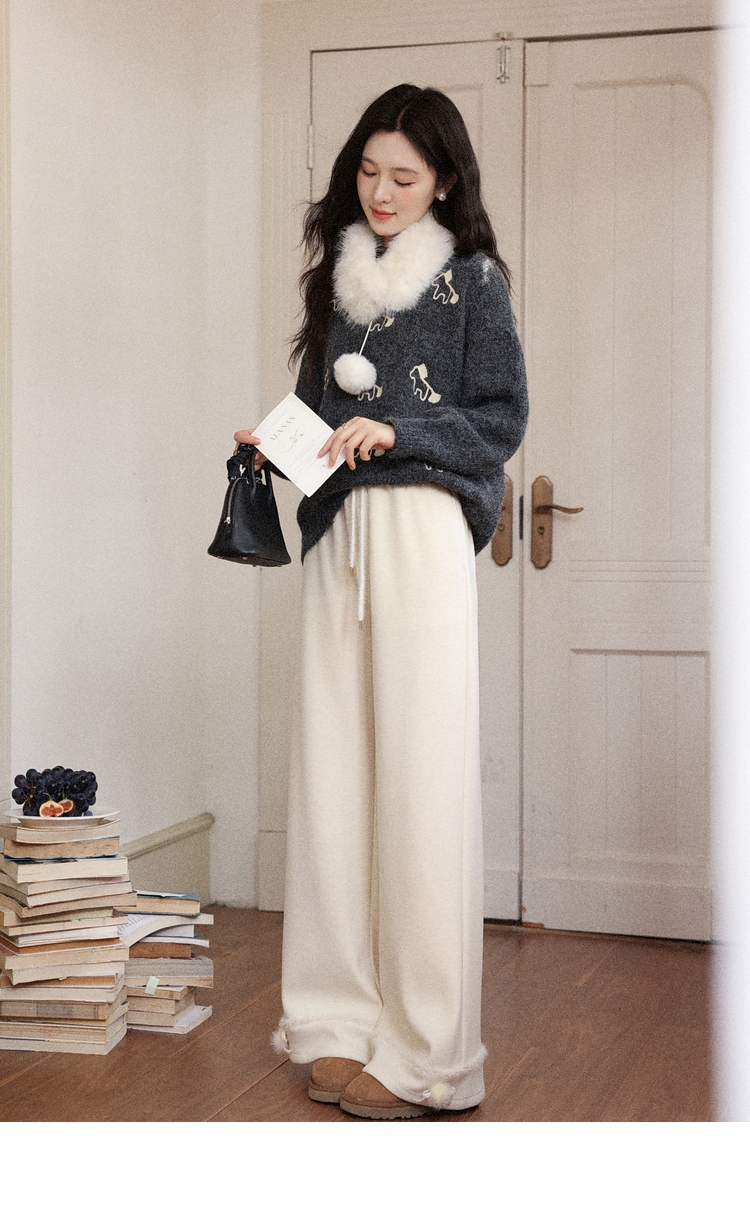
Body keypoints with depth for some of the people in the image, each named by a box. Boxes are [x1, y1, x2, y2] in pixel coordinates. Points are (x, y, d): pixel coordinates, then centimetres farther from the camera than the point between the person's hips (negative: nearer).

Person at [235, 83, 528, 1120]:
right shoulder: (339, 275, 20)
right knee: (332, 770, 0)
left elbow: (500, 421, 0)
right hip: (336, 536, 5)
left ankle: (425, 1053, -4)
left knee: (422, 779, -9)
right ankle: (342, 1022, 7)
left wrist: (396, 432, -13)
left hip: (423, 534, -5)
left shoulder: (470, 278, 5)